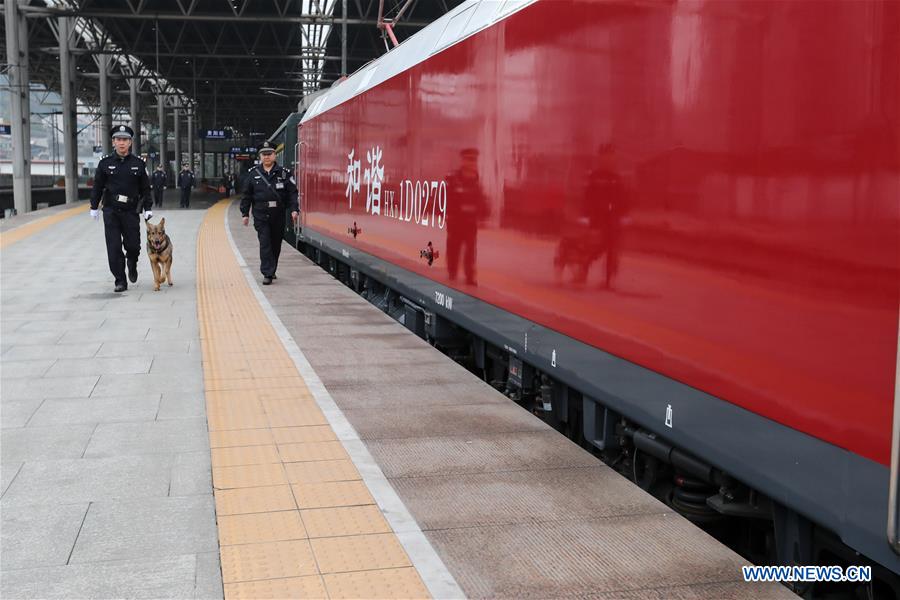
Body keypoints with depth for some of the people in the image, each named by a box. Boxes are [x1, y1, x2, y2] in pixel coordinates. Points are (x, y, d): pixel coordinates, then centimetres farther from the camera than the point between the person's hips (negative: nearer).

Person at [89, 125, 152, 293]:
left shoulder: (138, 164, 3)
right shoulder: (105, 163, 3)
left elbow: (145, 188, 7)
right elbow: (97, 186, 8)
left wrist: (148, 208, 2)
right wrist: (94, 207, 7)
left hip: (131, 211, 0)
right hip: (110, 211, 0)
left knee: (133, 246, 0)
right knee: (114, 248, -3)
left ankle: (132, 265, 33)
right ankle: (120, 281, 4)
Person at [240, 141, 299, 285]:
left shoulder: (283, 173, 3)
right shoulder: (253, 174, 5)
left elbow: (292, 192, 1)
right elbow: (246, 195, 8)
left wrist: (294, 209, -10)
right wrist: (245, 213, 4)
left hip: (278, 215, 1)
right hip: (261, 215, -1)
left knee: (276, 244, 11)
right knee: (265, 243, -8)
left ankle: (272, 270, 27)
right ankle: (267, 274, -9)